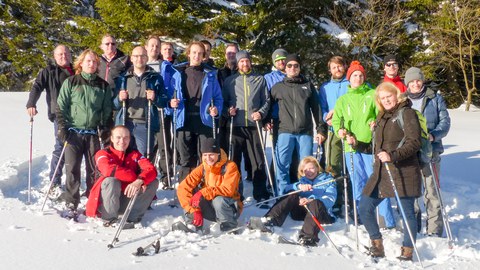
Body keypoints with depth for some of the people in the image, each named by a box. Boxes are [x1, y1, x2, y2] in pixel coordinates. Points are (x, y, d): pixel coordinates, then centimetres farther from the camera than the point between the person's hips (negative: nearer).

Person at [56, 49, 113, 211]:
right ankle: (71, 201, 8)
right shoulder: (70, 82, 4)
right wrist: (62, 127, -5)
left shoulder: (103, 85, 9)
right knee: (72, 167, -1)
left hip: (93, 133, 2)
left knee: (95, 168, 3)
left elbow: (107, 110, 13)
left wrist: (105, 128, 4)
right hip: (73, 132, -1)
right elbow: (61, 106, 3)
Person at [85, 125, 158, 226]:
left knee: (153, 182, -11)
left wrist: (139, 181, -34)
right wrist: (136, 178, -28)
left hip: (128, 201, 4)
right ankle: (109, 219, -13)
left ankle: (133, 218, -12)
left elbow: (151, 170, -12)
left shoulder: (135, 154, 4)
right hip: (106, 203, -3)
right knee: (111, 181, -32)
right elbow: (109, 170, -29)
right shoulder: (103, 154, -6)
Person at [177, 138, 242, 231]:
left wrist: (203, 193, -39)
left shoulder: (230, 166, -16)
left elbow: (228, 190, -31)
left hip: (231, 209, -3)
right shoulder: (202, 168, -6)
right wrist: (194, 210, -27)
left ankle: (231, 229, -14)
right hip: (212, 210, 4)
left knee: (218, 200, -37)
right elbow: (182, 188, -15)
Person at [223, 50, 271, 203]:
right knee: (234, 160, 4)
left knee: (258, 161, 1)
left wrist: (261, 113, -7)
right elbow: (223, 101, 12)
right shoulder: (230, 81, 12)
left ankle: (260, 193, 8)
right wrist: (227, 110, -8)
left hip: (254, 125, 0)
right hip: (235, 125, 0)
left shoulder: (260, 79, 13)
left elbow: (266, 100, 10)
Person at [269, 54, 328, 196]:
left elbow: (316, 108, 13)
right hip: (285, 132, -1)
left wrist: (321, 129, 7)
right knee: (282, 165, -7)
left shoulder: (308, 86, 15)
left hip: (305, 132, 1)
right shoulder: (277, 87, 14)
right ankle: (283, 196, 1)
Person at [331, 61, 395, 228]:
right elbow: (336, 120, 12)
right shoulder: (342, 100, 18)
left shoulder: (373, 95, 9)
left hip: (371, 145, -3)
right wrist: (341, 131, -8)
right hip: (351, 147, 3)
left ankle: (388, 221, -2)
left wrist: (376, 123, -19)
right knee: (358, 186, 7)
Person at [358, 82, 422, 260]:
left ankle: (407, 252, 16)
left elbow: (414, 142, -16)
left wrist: (393, 156, -24)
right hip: (381, 172, 8)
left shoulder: (406, 113, -6)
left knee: (407, 212, 2)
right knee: (364, 208, 4)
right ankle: (377, 246, 19)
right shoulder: (382, 116, 17)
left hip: (403, 172, -7)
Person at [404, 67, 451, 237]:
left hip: (430, 151, -2)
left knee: (431, 191, -4)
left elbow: (445, 121, 1)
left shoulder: (435, 99, 6)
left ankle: (434, 229, 3)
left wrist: (433, 135, -16)